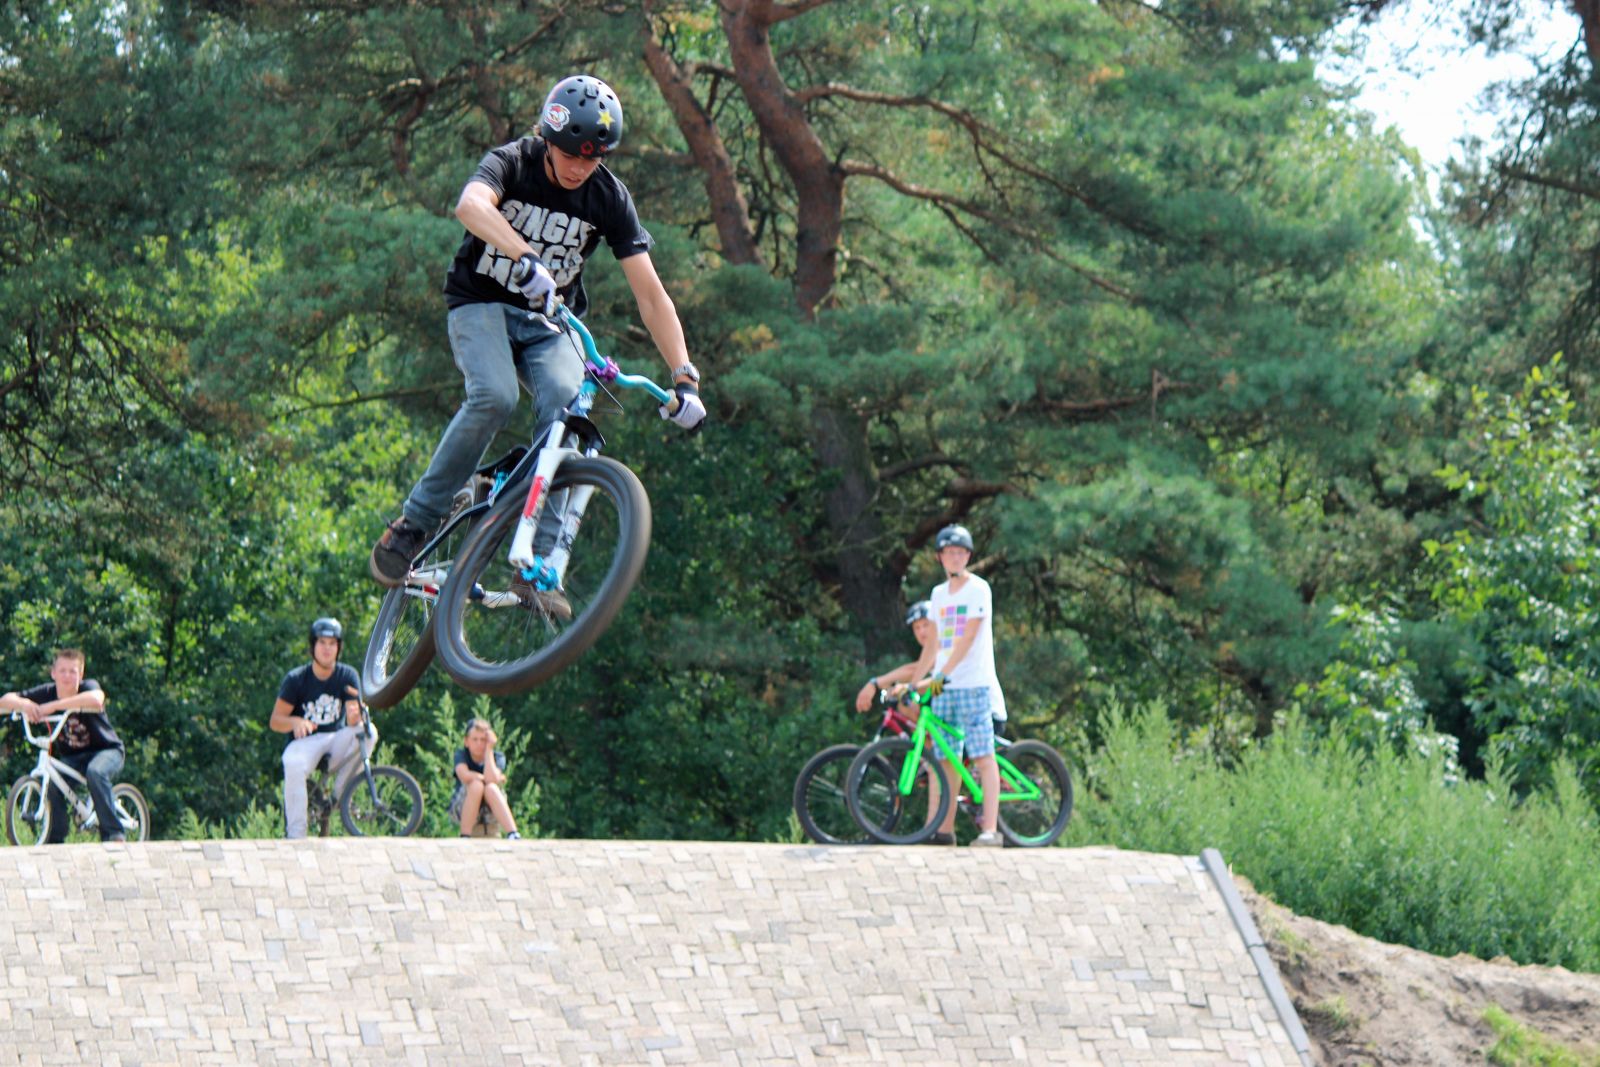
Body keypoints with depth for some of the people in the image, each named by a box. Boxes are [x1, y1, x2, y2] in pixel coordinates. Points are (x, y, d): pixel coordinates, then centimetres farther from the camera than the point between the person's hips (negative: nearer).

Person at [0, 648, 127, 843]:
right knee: (52, 782, -24)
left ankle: (113, 833, -28)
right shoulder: (47, 693, -10)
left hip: (107, 751, -4)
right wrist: (23, 704, -36)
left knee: (95, 772, -36)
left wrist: (53, 706, -48)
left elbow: (96, 699, -46)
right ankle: (55, 841, -10)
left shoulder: (88, 687, -20)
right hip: (72, 757, 4)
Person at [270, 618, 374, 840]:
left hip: (335, 741, 2)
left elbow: (352, 722, -11)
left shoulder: (347, 676, -2)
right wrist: (295, 722, -31)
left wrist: (355, 716, -37)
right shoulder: (296, 679, -6)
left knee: (368, 732, -28)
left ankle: (340, 794, -12)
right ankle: (295, 834, -30)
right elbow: (275, 721, -9)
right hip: (304, 742, -2)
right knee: (293, 764, -38)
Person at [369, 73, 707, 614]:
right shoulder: (512, 163, -16)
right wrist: (528, 260, -58)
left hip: (548, 322, 3)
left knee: (566, 404, -29)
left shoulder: (609, 198, -8)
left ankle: (539, 565, -29)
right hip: (481, 305, -2)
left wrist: (684, 377, -20)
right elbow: (471, 205, -41)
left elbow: (650, 294, -10)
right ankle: (414, 524, -17)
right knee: (494, 397, -33)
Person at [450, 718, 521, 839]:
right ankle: (465, 837, -30)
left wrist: (489, 749, -21)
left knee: (491, 788, -32)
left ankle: (513, 835, -40)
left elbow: (491, 779, -27)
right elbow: (465, 776, -28)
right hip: (462, 809, -1)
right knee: (477, 785, -31)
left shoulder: (497, 757, -5)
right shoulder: (461, 754, -6)